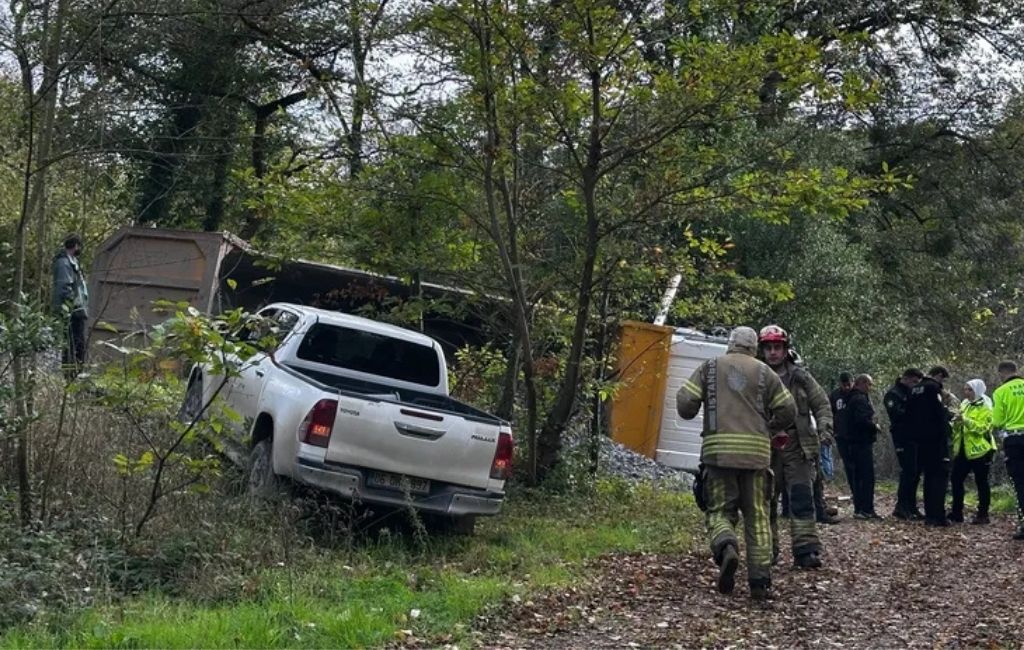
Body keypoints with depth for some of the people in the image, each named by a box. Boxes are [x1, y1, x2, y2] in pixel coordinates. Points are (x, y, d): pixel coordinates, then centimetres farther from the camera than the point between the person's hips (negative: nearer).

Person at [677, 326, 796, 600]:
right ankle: (760, 581, 3)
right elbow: (788, 411, 7)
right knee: (757, 515, 8)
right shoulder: (764, 373, 10)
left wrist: (690, 412, 22)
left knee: (720, 510, 8)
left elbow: (685, 403, -1)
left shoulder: (710, 368, 9)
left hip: (718, 450, 0)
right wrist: (770, 431, 25)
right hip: (756, 451, 1)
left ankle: (726, 548, -24)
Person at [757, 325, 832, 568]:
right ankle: (767, 550, 18)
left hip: (797, 447, 0)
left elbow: (821, 403, 11)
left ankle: (806, 550, -10)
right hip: (765, 449, 1)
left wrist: (824, 427, -5)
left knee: (802, 498, -9)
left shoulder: (800, 377, 7)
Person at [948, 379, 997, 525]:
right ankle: (956, 513, 14)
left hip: (980, 450, -7)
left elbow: (983, 427, -21)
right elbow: (958, 427, 24)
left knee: (981, 482, -1)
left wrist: (965, 420, -30)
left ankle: (983, 514, 6)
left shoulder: (985, 408, -7)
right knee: (956, 479, 5)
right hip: (963, 450, 7)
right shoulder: (964, 405, 16)